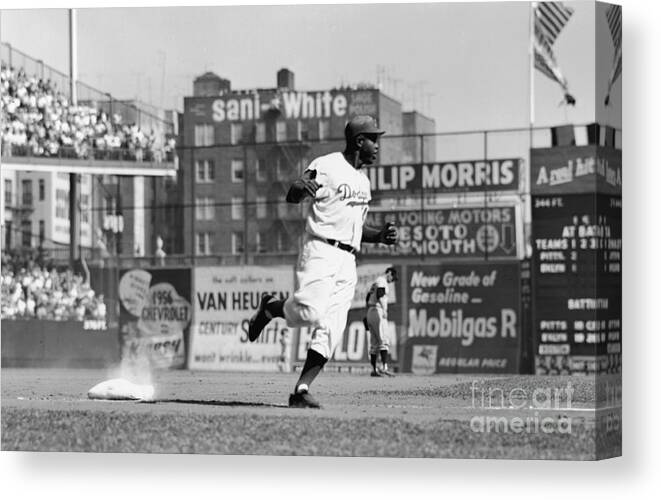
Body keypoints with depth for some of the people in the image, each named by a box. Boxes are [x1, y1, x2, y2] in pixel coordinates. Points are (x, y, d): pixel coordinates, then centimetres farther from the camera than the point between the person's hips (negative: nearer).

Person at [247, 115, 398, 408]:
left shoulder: (363, 180, 21)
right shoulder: (327, 166, -4)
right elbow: (292, 197, -14)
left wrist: (380, 236, 12)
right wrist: (300, 188, -37)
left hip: (347, 263, 7)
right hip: (320, 251, -7)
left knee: (331, 331, -5)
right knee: (310, 313, -24)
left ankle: (301, 390, -7)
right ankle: (269, 308, 7)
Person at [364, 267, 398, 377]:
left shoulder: (374, 283, 25)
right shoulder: (382, 281, -4)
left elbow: (367, 299, 26)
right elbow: (379, 295, -20)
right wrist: (384, 310, -28)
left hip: (370, 312, 10)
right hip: (378, 311, -10)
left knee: (374, 343, 9)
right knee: (384, 340, -18)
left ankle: (374, 369, 7)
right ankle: (384, 367, -31)